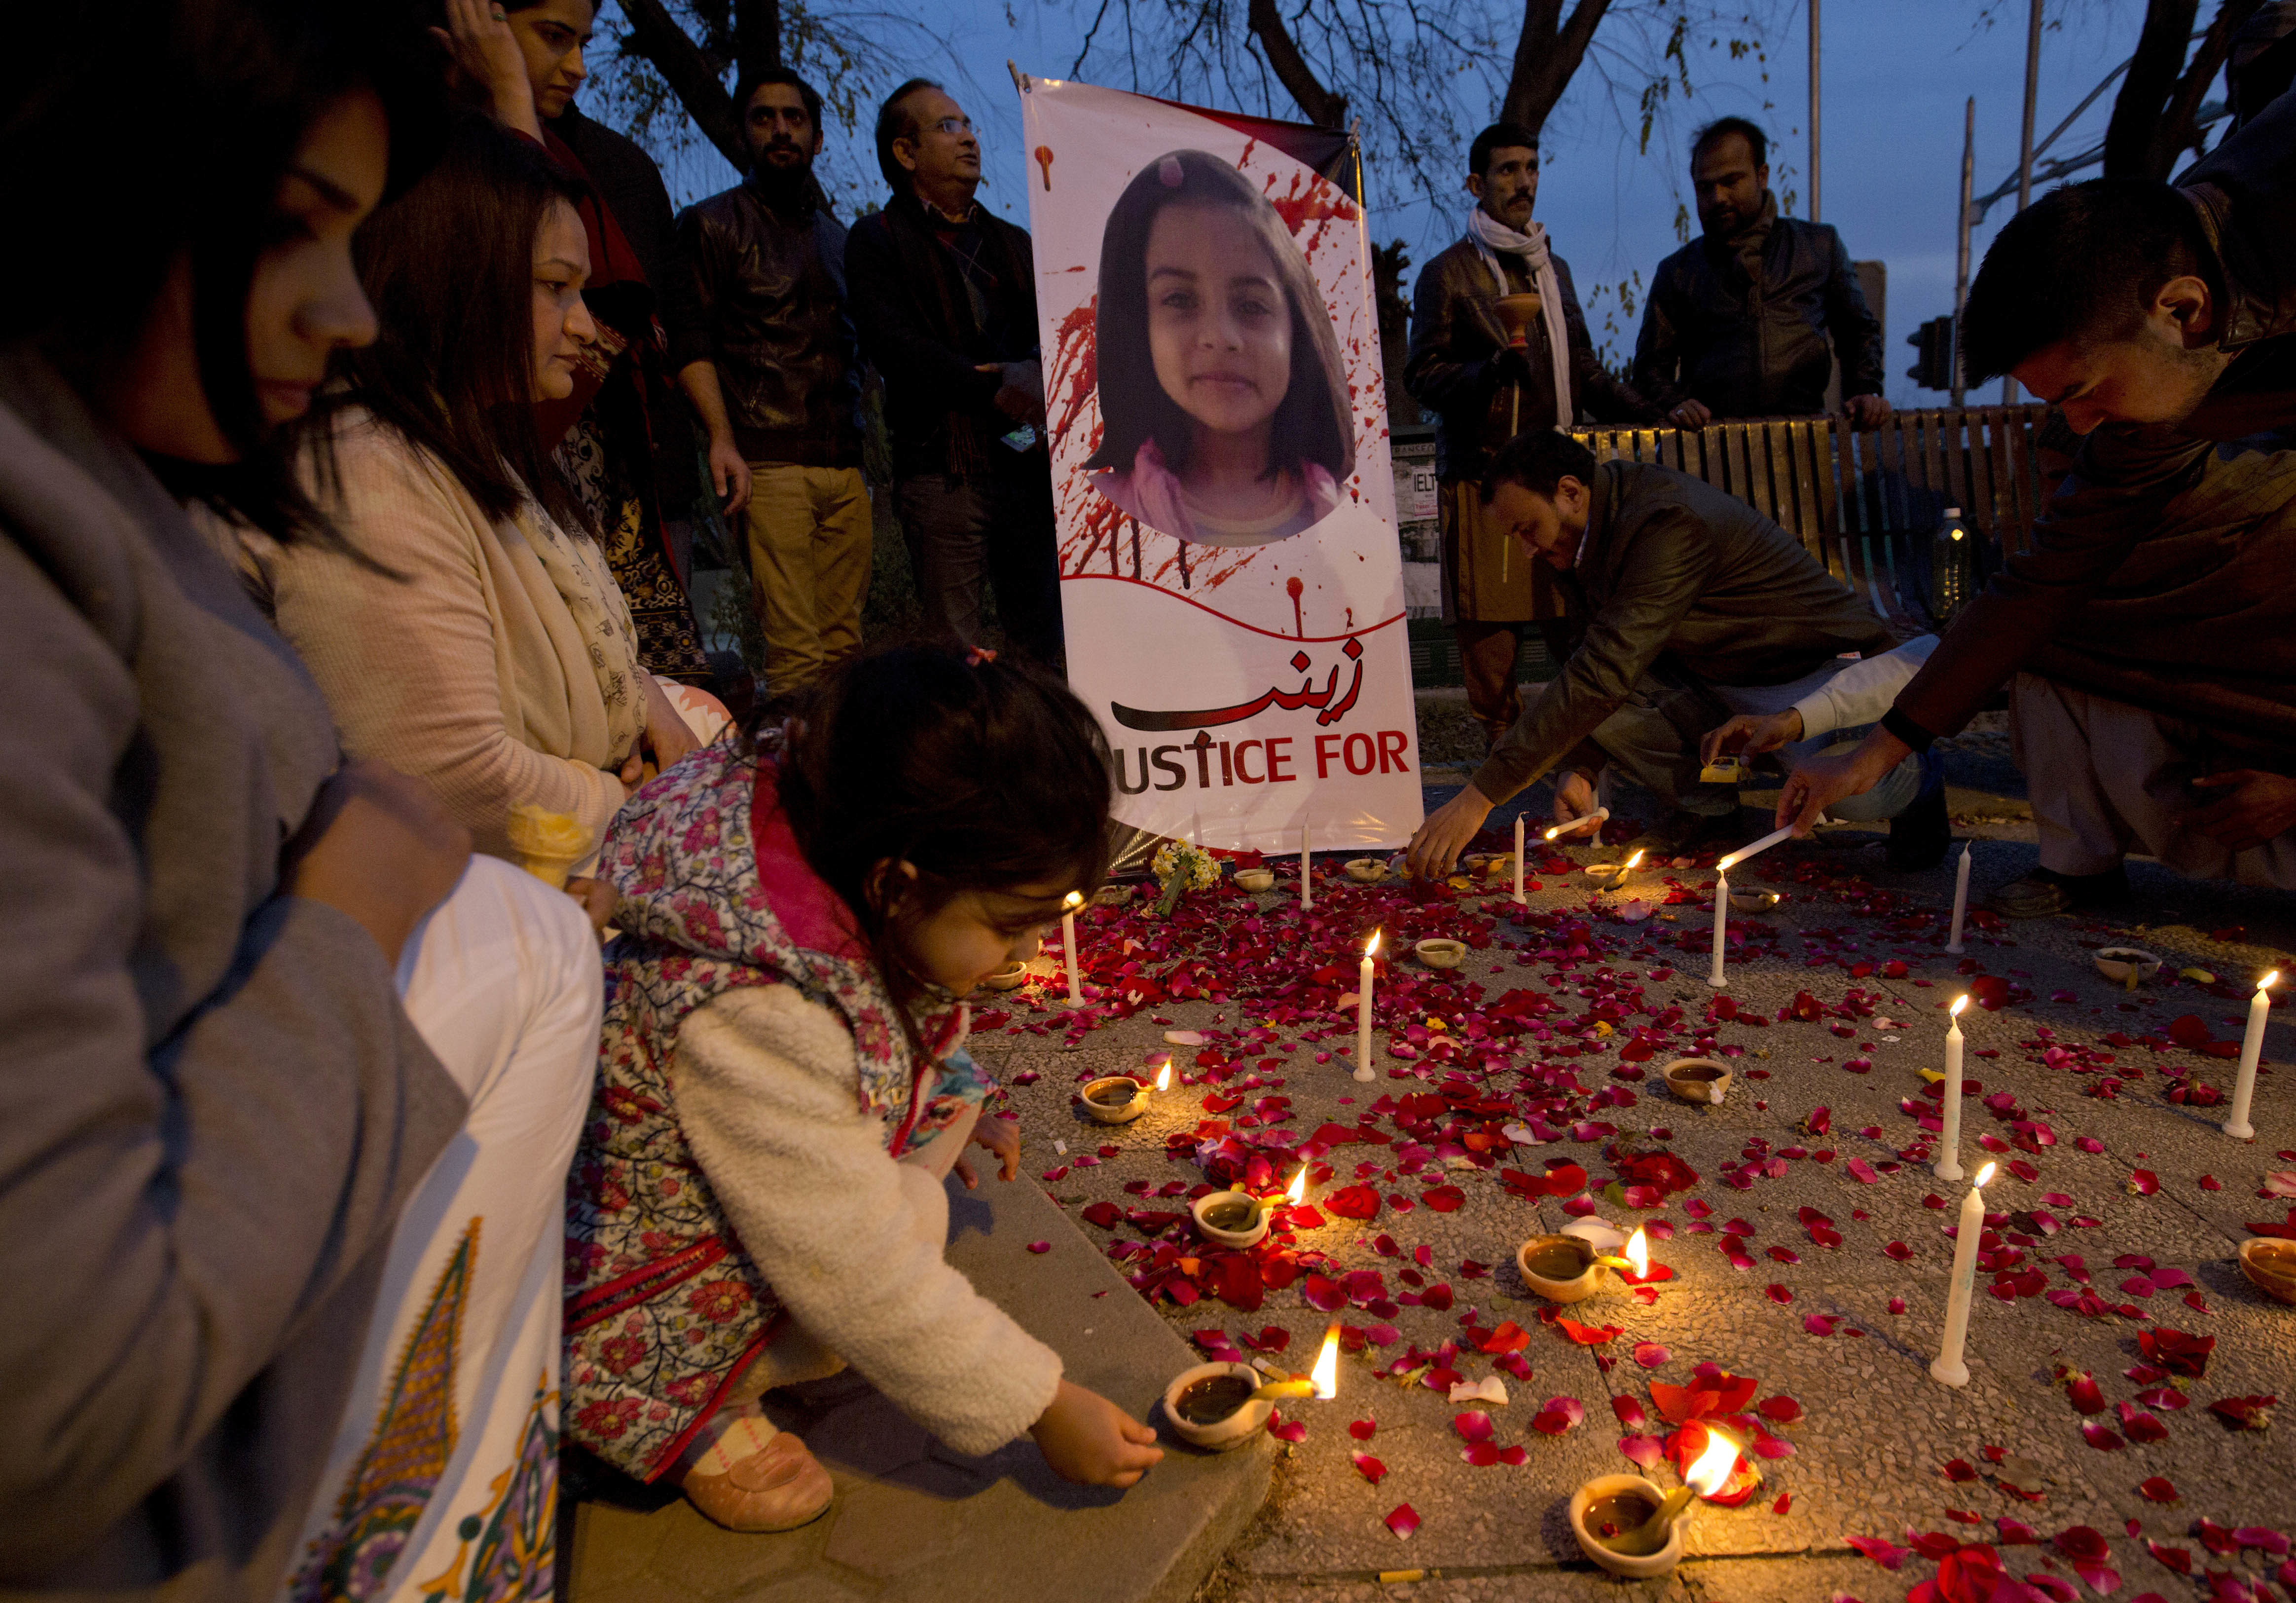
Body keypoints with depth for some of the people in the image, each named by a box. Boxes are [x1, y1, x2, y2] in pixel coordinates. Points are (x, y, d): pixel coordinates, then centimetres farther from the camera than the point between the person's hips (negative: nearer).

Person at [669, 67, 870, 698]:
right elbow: (691, 341, -3)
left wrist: (862, 445, 15)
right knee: (793, 648, -13)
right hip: (769, 463, -5)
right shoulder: (712, 224, 7)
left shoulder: (837, 236, 24)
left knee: (845, 644, 3)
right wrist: (723, 439, -17)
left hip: (845, 467, 6)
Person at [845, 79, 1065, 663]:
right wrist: (992, 388, -19)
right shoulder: (876, 241, 7)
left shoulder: (1012, 241, 25)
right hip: (942, 466, -4)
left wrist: (1041, 376, -7)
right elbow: (893, 343, -9)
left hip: (1030, 458, 5)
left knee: (1047, 646, 2)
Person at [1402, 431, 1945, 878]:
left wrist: (1480, 796, -42)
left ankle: (1914, 780, 1)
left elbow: (1604, 676, -40)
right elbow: (1606, 661, 6)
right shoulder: (1606, 526, -1)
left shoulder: (1670, 523, -31)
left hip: (1827, 668, -8)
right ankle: (1708, 806, 5)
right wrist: (1580, 769, -14)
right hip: (1719, 686, 8)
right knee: (1570, 694, -16)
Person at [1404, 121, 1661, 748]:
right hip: (1480, 478, -5)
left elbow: (1583, 372, 24)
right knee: (1490, 638, -4)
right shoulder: (1447, 273, 3)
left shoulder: (1555, 269, 21)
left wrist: (1654, 415, 14)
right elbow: (1422, 376, -2)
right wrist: (1491, 370, -19)